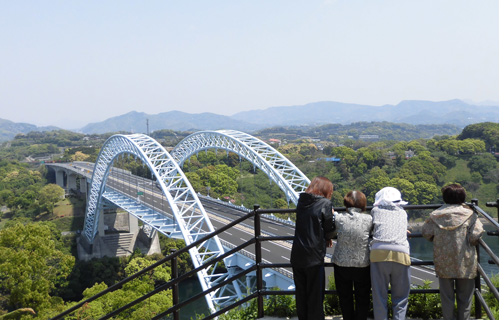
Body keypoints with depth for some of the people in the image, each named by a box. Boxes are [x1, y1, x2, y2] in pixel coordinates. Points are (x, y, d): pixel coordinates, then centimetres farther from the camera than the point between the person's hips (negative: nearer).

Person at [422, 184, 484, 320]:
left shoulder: (436, 214, 0)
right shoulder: (469, 214, -6)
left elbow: (426, 233, 0)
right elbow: (475, 236, -13)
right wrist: (472, 243, 9)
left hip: (443, 262, 2)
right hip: (464, 262, -1)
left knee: (446, 296, 11)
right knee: (465, 296, 11)